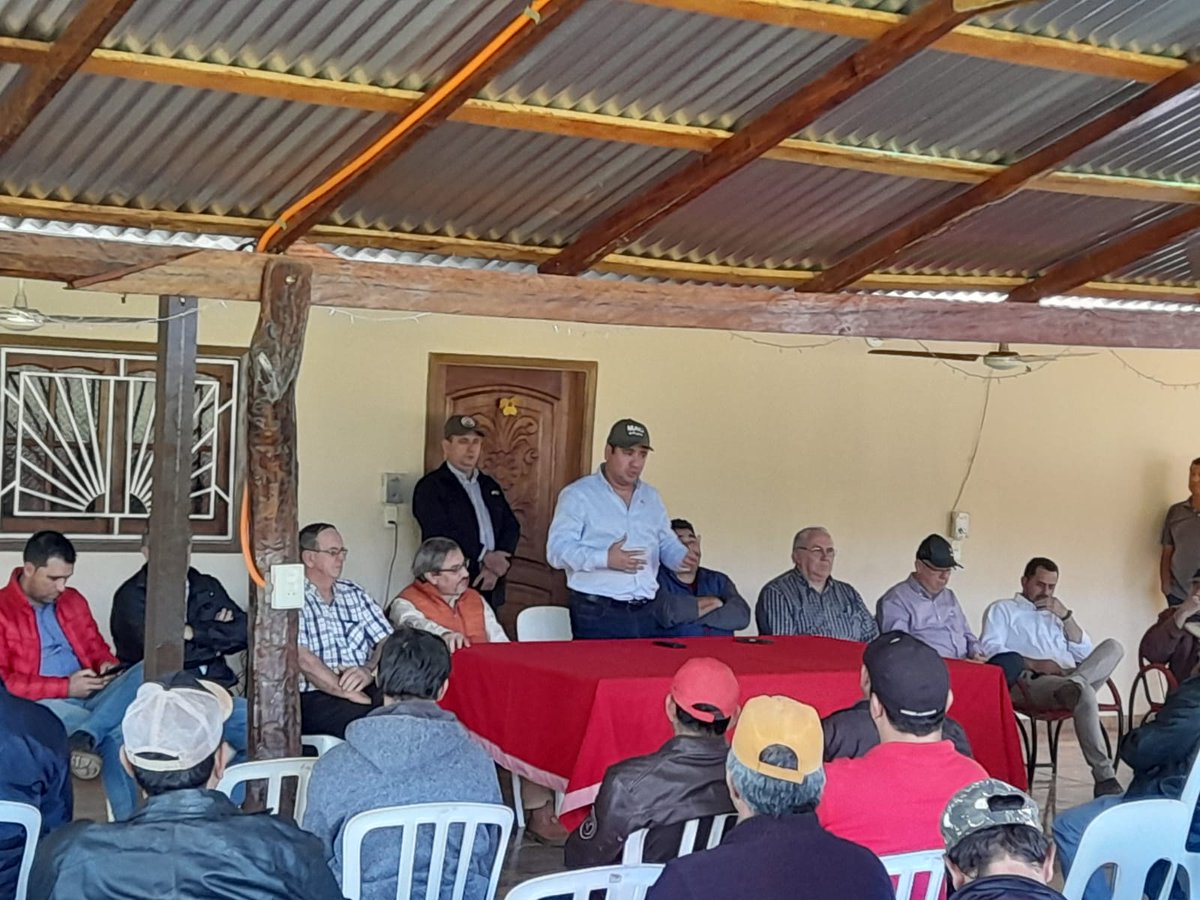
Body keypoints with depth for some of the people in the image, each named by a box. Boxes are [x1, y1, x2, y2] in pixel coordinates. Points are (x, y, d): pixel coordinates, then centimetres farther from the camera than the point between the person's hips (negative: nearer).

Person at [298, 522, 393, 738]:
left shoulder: (355, 594, 20)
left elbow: (387, 641, 12)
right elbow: (303, 659, -12)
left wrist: (369, 670, -11)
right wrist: (351, 695, -19)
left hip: (365, 689, 5)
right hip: (313, 696, -5)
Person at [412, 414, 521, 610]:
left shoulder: (490, 485, 19)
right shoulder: (430, 487, -2)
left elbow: (511, 526, 12)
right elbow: (440, 535, -13)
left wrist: (497, 565, -5)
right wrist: (484, 558, -13)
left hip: (489, 587, 6)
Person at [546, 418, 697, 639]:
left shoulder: (651, 497, 18)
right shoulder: (578, 495, -4)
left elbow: (667, 544, 23)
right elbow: (558, 549, -11)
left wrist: (684, 557, -2)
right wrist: (605, 559, -26)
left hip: (646, 613, 6)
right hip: (597, 613, -6)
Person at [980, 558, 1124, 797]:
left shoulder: (1056, 613, 35)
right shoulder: (1002, 610, 19)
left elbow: (1085, 654, 22)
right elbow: (990, 648, -1)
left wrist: (1065, 615, 10)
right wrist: (1035, 664, -13)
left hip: (1069, 676, 6)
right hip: (1031, 681, -6)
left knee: (1113, 647, -19)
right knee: (1083, 692, -37)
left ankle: (1074, 683, -42)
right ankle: (1104, 777, -39)